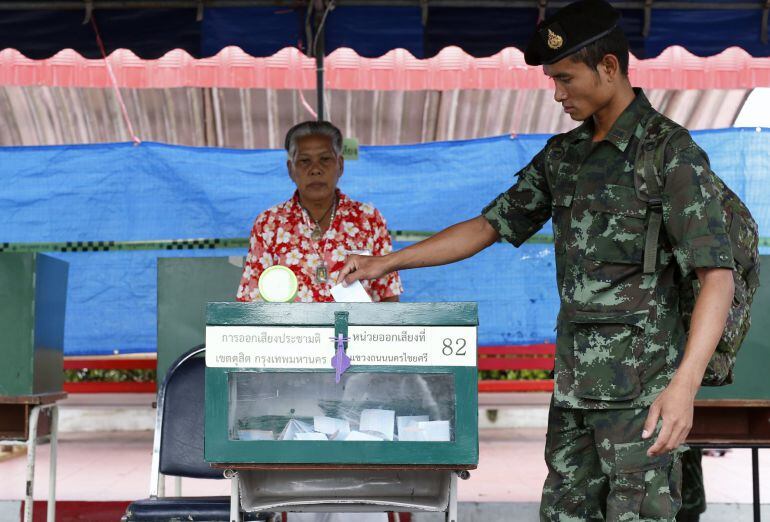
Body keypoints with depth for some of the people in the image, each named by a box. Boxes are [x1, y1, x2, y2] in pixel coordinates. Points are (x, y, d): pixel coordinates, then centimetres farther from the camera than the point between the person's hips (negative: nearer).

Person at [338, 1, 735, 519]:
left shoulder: (671, 152, -9)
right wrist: (386, 263, 14)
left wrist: (685, 384, -26)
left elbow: (717, 276, -15)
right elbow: (489, 226, 18)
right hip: (574, 381, 7)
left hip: (641, 385, -7)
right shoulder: (563, 154, 13)